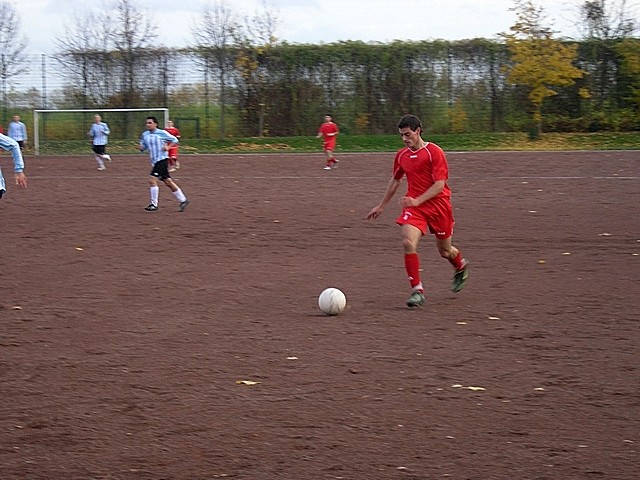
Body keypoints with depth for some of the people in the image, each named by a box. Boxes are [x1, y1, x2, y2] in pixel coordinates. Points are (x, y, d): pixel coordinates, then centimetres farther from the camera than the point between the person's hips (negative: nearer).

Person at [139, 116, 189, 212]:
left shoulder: (162, 133, -6)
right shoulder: (145, 135, 9)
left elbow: (175, 140, 3)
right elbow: (143, 147, 18)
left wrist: (168, 147, -12)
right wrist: (141, 147, -5)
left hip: (162, 160, -7)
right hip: (154, 162, 7)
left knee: (152, 180, -16)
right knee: (168, 182, 11)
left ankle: (154, 204, -10)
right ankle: (183, 200, 21)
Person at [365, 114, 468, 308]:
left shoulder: (434, 152, -11)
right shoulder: (401, 155, 7)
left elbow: (440, 184, -17)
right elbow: (395, 181, 23)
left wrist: (417, 201, -25)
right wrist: (381, 206, 25)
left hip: (438, 205, -4)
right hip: (413, 205, 4)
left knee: (445, 251, 11)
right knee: (408, 242, -21)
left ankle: (461, 267, 47)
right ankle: (417, 290, -16)